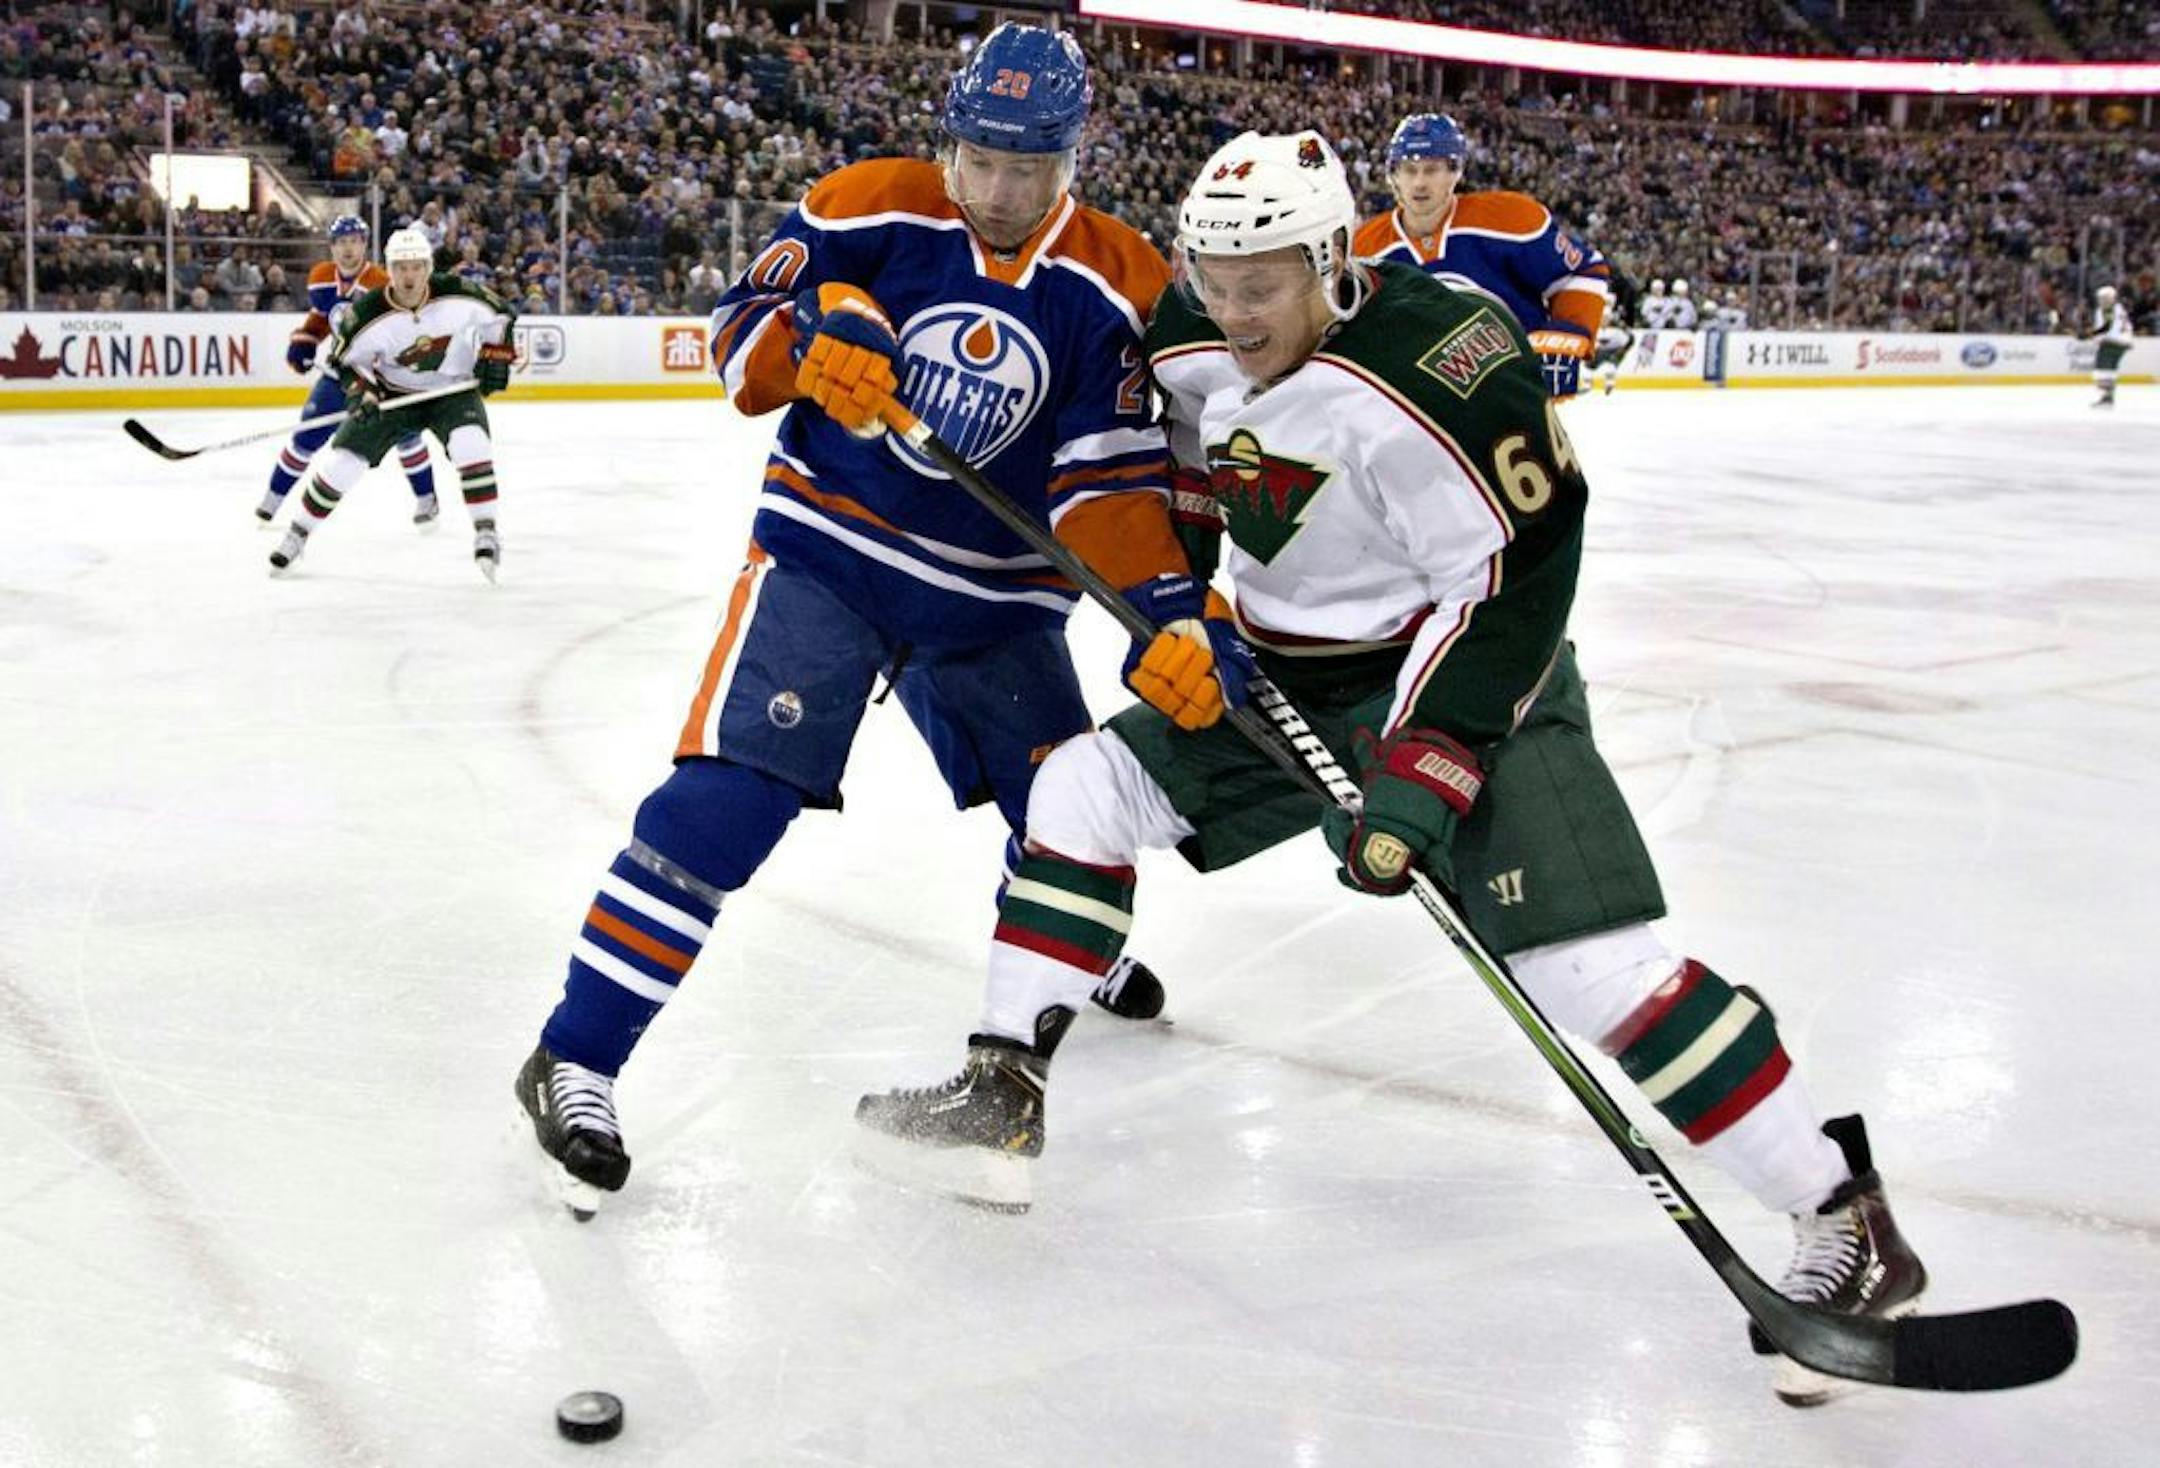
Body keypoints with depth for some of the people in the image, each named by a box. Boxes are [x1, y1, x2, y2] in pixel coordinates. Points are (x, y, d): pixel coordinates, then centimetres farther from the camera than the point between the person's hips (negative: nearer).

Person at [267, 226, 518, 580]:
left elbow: (498, 316, -3)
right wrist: (362, 391, -23)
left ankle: (486, 533, -19)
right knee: (342, 459, -3)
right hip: (392, 393, 1)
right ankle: (297, 534, 17)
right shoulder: (368, 312, -22)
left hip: (453, 389, -1)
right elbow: (345, 357, -7)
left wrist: (496, 357, -13)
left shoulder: (456, 294, -21)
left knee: (470, 444, -30)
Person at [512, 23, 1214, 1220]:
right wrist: (809, 342, -26)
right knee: (733, 787, -19)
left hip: (991, 593, 3)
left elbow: (1110, 482, -11)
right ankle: (575, 1060, -13)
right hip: (826, 546, -3)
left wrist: (1170, 605, -27)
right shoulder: (869, 210, -9)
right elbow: (741, 334, -3)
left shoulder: (1118, 288, -7)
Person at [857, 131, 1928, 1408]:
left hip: (1474, 676, -7)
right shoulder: (1186, 348, -3)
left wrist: (1431, 767, -28)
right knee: (1088, 786, 1)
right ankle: (1006, 1092, 9)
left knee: (1592, 962, -21)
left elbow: (1514, 582, -24)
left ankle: (1847, 1221, -9)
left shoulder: (1444, 368, -26)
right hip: (1285, 678, 8)